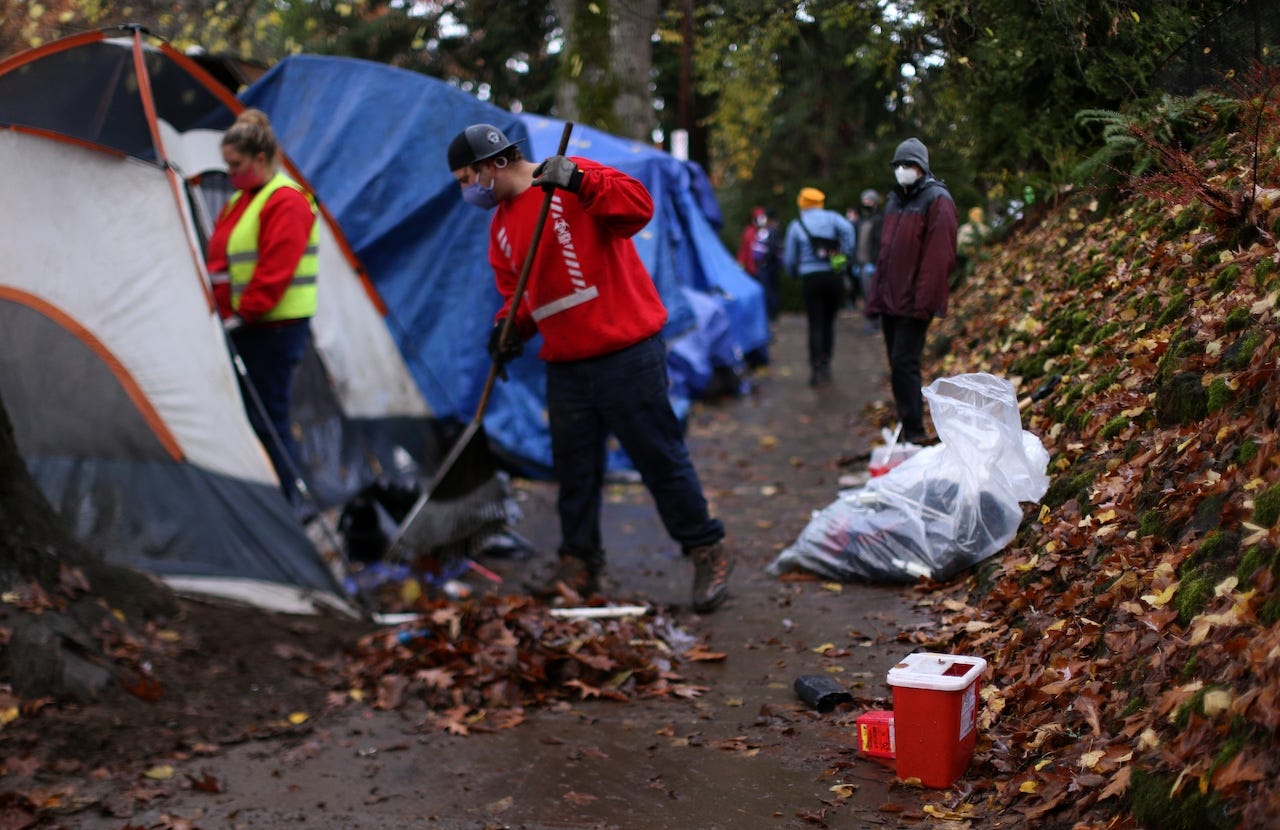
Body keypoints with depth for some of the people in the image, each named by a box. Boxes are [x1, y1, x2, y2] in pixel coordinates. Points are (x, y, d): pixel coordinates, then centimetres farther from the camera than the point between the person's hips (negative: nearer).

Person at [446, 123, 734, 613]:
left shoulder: (570, 181, -9)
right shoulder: (502, 224, 15)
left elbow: (639, 206, -22)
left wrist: (579, 181, -33)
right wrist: (510, 324, -1)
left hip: (625, 352, -8)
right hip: (565, 364, 8)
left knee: (659, 456, -2)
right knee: (573, 467, 12)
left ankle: (708, 552, 11)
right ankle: (579, 564, 24)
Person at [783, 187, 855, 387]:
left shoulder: (796, 225, 6)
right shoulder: (831, 217, 6)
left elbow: (790, 259, 9)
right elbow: (847, 229, -16)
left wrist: (794, 272, 29)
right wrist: (845, 253, -7)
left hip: (810, 278, -1)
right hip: (834, 276, 1)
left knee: (815, 325, 0)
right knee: (829, 323, 14)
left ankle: (816, 370, -10)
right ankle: (825, 366, 14)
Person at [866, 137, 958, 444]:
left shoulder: (936, 200, -8)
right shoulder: (895, 200, 18)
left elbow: (938, 255, -15)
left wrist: (924, 300, -20)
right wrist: (877, 296, 15)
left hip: (913, 302, -8)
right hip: (890, 300, 8)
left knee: (904, 363, -11)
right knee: (897, 364, 10)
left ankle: (913, 432, -6)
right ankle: (909, 428, 17)